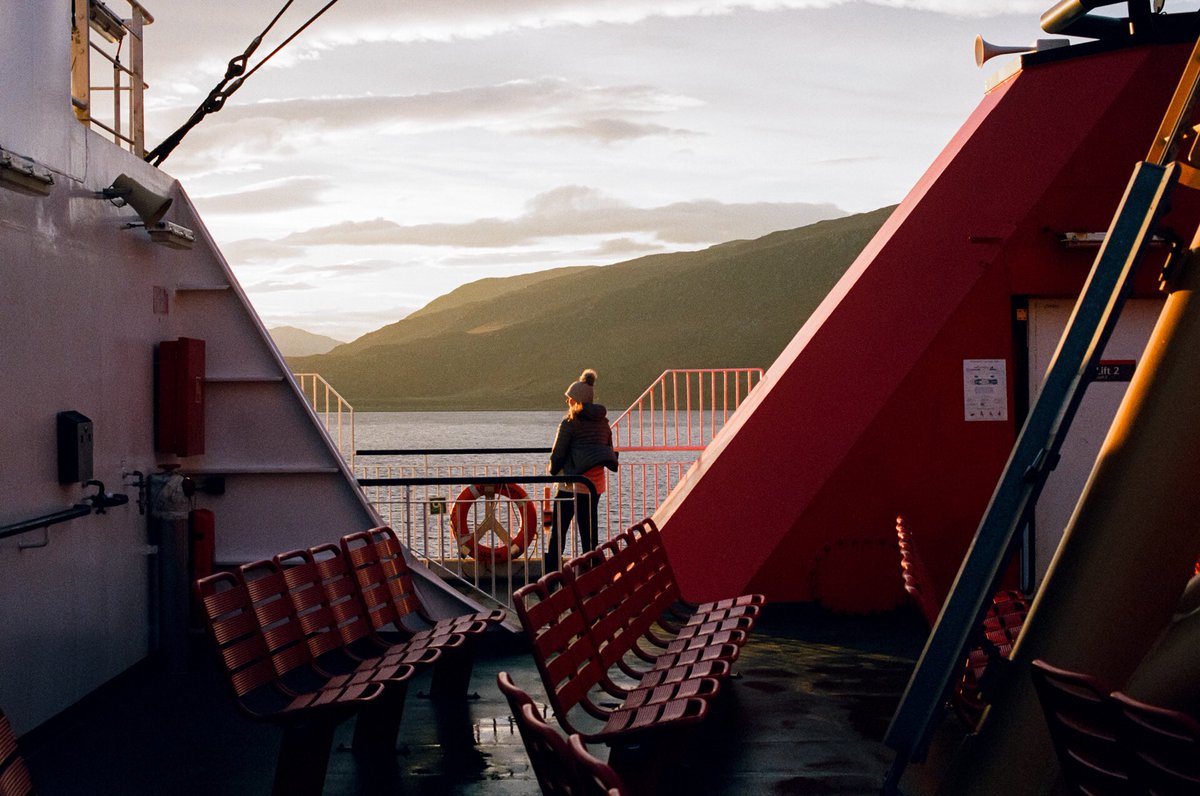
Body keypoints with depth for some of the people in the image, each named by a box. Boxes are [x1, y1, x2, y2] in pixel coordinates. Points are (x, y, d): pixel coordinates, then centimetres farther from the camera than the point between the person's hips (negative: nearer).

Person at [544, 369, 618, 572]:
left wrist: (553, 469, 10)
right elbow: (610, 454, 15)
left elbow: (558, 454, -8)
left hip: (572, 484, -5)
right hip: (596, 484, 5)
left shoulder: (570, 422, -10)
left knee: (558, 531, 3)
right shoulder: (603, 422, 8)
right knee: (589, 531, 12)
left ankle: (550, 572, 3)